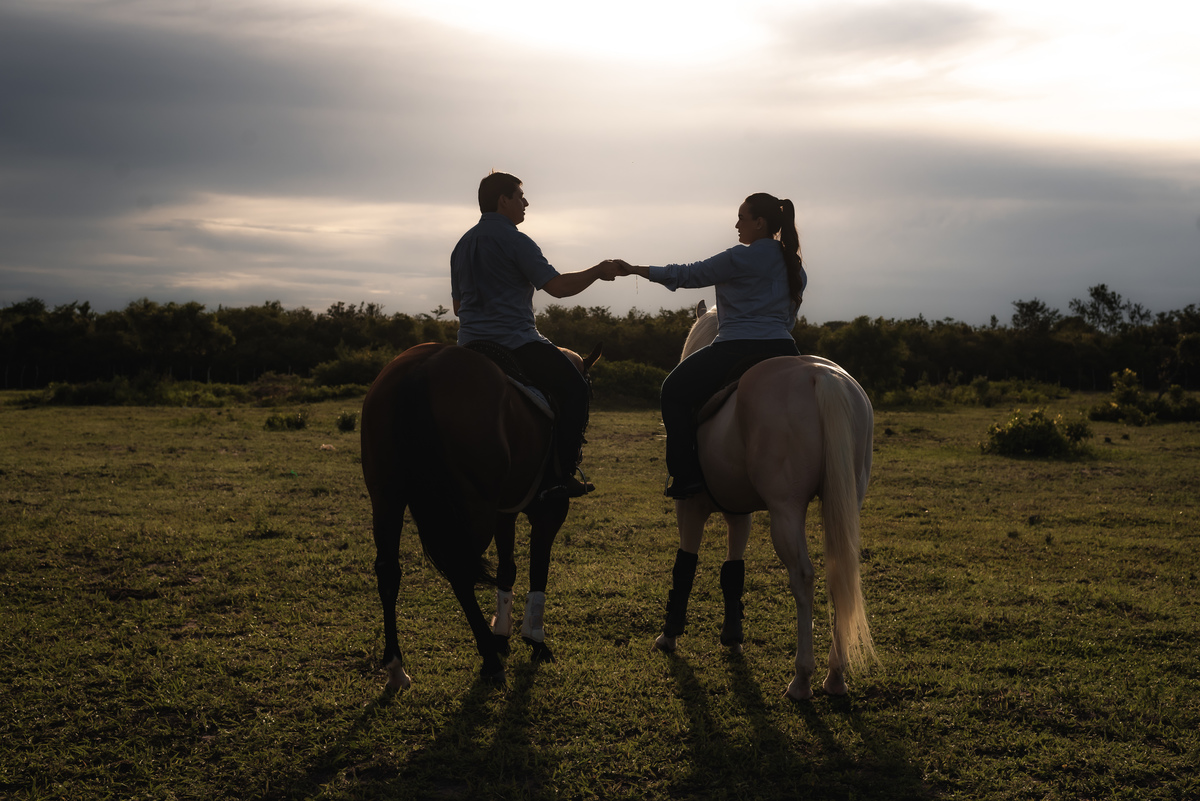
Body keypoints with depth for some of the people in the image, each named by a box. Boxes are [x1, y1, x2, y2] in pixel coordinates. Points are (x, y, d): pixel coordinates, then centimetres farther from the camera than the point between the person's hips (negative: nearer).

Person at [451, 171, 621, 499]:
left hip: (469, 344, 8)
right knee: (574, 388, -3)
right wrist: (597, 272, 0)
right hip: (515, 342, -8)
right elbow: (558, 286, -12)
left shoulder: (462, 244, 16)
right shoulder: (515, 240, -9)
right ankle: (562, 475, -10)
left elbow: (458, 305, 21)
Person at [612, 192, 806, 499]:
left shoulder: (741, 257, -7)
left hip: (738, 350, -7)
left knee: (674, 391, 10)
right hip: (783, 348, 7)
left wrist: (635, 270, 4)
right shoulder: (796, 266, 15)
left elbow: (689, 274, -2)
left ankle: (688, 475, 3)